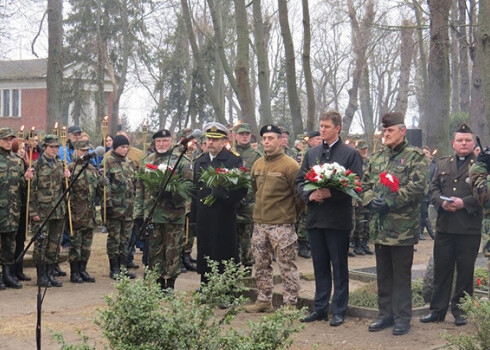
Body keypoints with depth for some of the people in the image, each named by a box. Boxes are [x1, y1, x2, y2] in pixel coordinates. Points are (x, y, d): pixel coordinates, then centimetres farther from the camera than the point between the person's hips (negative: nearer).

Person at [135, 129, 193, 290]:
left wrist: (172, 193, -20)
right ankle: (159, 283, 16)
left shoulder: (181, 161, 1)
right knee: (154, 249, 7)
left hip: (174, 213, -4)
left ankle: (170, 283, 8)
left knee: (173, 249, 0)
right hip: (151, 213, 4)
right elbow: (140, 188, 16)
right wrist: (138, 211, 10)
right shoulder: (146, 161, 13)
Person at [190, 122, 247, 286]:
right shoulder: (199, 161, 16)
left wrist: (226, 195, -24)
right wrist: (193, 217, 17)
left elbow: (242, 188, -7)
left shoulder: (234, 160, -1)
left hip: (224, 217, -5)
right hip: (204, 217, 5)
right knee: (204, 256, 9)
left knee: (225, 256, -2)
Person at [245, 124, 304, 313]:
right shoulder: (257, 165, 11)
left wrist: (291, 215, 0)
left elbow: (300, 194, -7)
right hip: (259, 223, 7)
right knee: (261, 264, 13)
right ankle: (264, 301, 23)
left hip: (282, 225, -7)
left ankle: (290, 304, 5)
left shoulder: (289, 165, -10)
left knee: (287, 265, -2)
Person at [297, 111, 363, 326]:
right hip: (315, 217, 5)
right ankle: (320, 308, 20)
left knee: (339, 266, 3)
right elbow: (300, 181, 13)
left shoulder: (350, 154, -2)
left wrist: (331, 193, -19)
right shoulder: (311, 154, 13)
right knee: (320, 266, 12)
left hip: (338, 218, -5)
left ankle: (339, 311, 11)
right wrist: (310, 195, -7)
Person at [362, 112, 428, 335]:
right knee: (383, 274, 13)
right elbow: (365, 184, 15)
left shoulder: (415, 157, -5)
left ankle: (402, 318, 11)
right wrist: (371, 201, -6)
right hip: (380, 226, 6)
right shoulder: (377, 157, 14)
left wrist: (389, 202, -18)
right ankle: (386, 314, 24)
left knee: (401, 275, 1)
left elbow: (417, 187, -15)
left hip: (403, 227, -6)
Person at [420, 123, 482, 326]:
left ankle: (460, 310, 16)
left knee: (465, 271, 4)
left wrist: (464, 202, -18)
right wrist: (441, 202, -8)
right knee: (441, 269, 7)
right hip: (444, 226, 4)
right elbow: (433, 188, 11)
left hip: (469, 228, -3)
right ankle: (438, 310, 15)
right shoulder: (442, 164, 15)